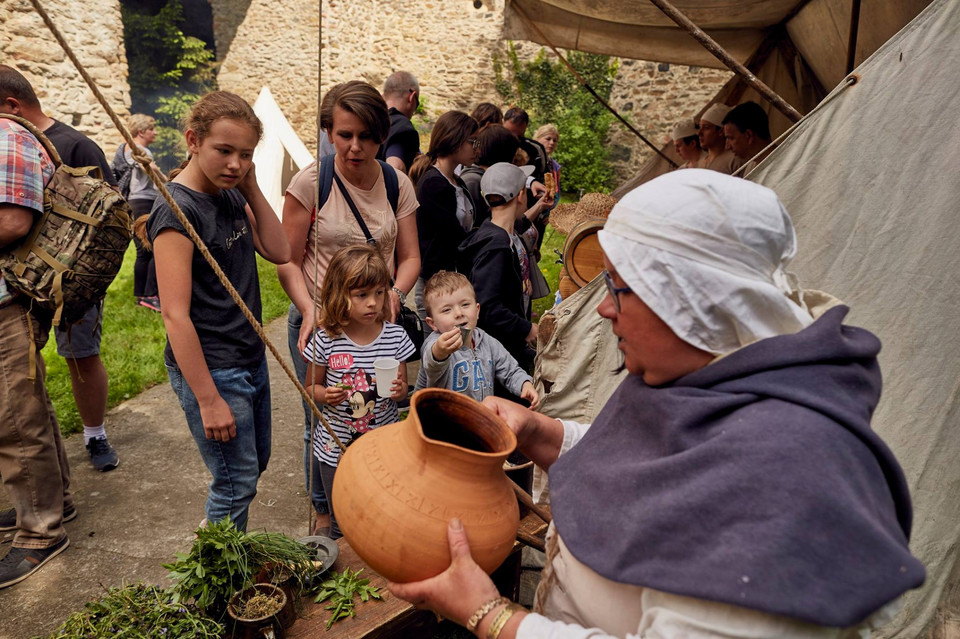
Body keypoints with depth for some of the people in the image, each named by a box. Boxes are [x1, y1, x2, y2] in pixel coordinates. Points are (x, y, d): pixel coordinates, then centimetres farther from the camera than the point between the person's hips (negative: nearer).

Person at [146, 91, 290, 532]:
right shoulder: (177, 210, -19)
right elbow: (175, 315, -22)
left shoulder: (233, 195, 4)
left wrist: (252, 188, -6)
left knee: (256, 463, 21)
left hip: (251, 359, 9)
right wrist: (208, 400, -20)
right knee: (237, 483, 4)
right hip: (211, 371, -8)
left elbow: (279, 252, 2)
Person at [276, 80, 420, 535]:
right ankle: (325, 511, 37)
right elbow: (289, 262, -6)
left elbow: (409, 257, 3)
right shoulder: (310, 182, -9)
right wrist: (309, 310, -22)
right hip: (318, 323, -2)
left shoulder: (397, 184, 0)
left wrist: (393, 295, -17)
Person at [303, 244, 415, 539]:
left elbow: (403, 387, 4)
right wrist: (326, 395, -17)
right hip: (337, 447, 0)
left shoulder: (395, 337, -7)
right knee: (342, 527, 14)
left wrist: (399, 390, -18)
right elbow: (311, 386, 4)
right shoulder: (326, 341, -10)